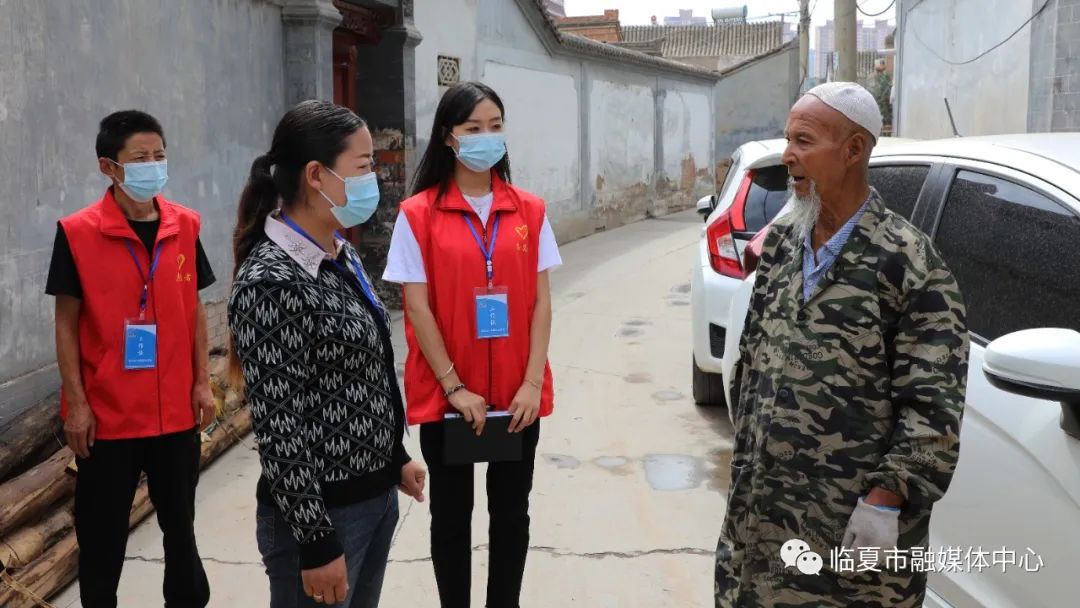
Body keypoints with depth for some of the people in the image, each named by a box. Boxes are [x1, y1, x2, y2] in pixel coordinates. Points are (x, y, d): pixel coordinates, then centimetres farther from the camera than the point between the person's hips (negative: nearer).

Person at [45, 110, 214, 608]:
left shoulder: (185, 226, 1)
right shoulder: (77, 232, -9)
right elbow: (66, 323, -6)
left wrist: (202, 383, 5)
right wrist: (76, 404, -8)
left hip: (176, 410, 3)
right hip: (106, 413, -3)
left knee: (180, 523, 17)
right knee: (101, 534, 11)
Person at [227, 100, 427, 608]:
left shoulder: (342, 256, 5)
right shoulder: (270, 282, -21)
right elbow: (278, 427, -21)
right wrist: (315, 542, -19)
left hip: (377, 495, 8)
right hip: (324, 510, -8)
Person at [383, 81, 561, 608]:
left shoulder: (529, 211, 3)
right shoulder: (418, 214, -5)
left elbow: (541, 302, 2)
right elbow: (417, 308, -7)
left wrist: (532, 382, -7)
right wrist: (454, 387, -11)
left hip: (518, 395, 3)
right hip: (446, 396, -2)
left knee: (511, 514, 13)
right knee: (451, 517, 12)